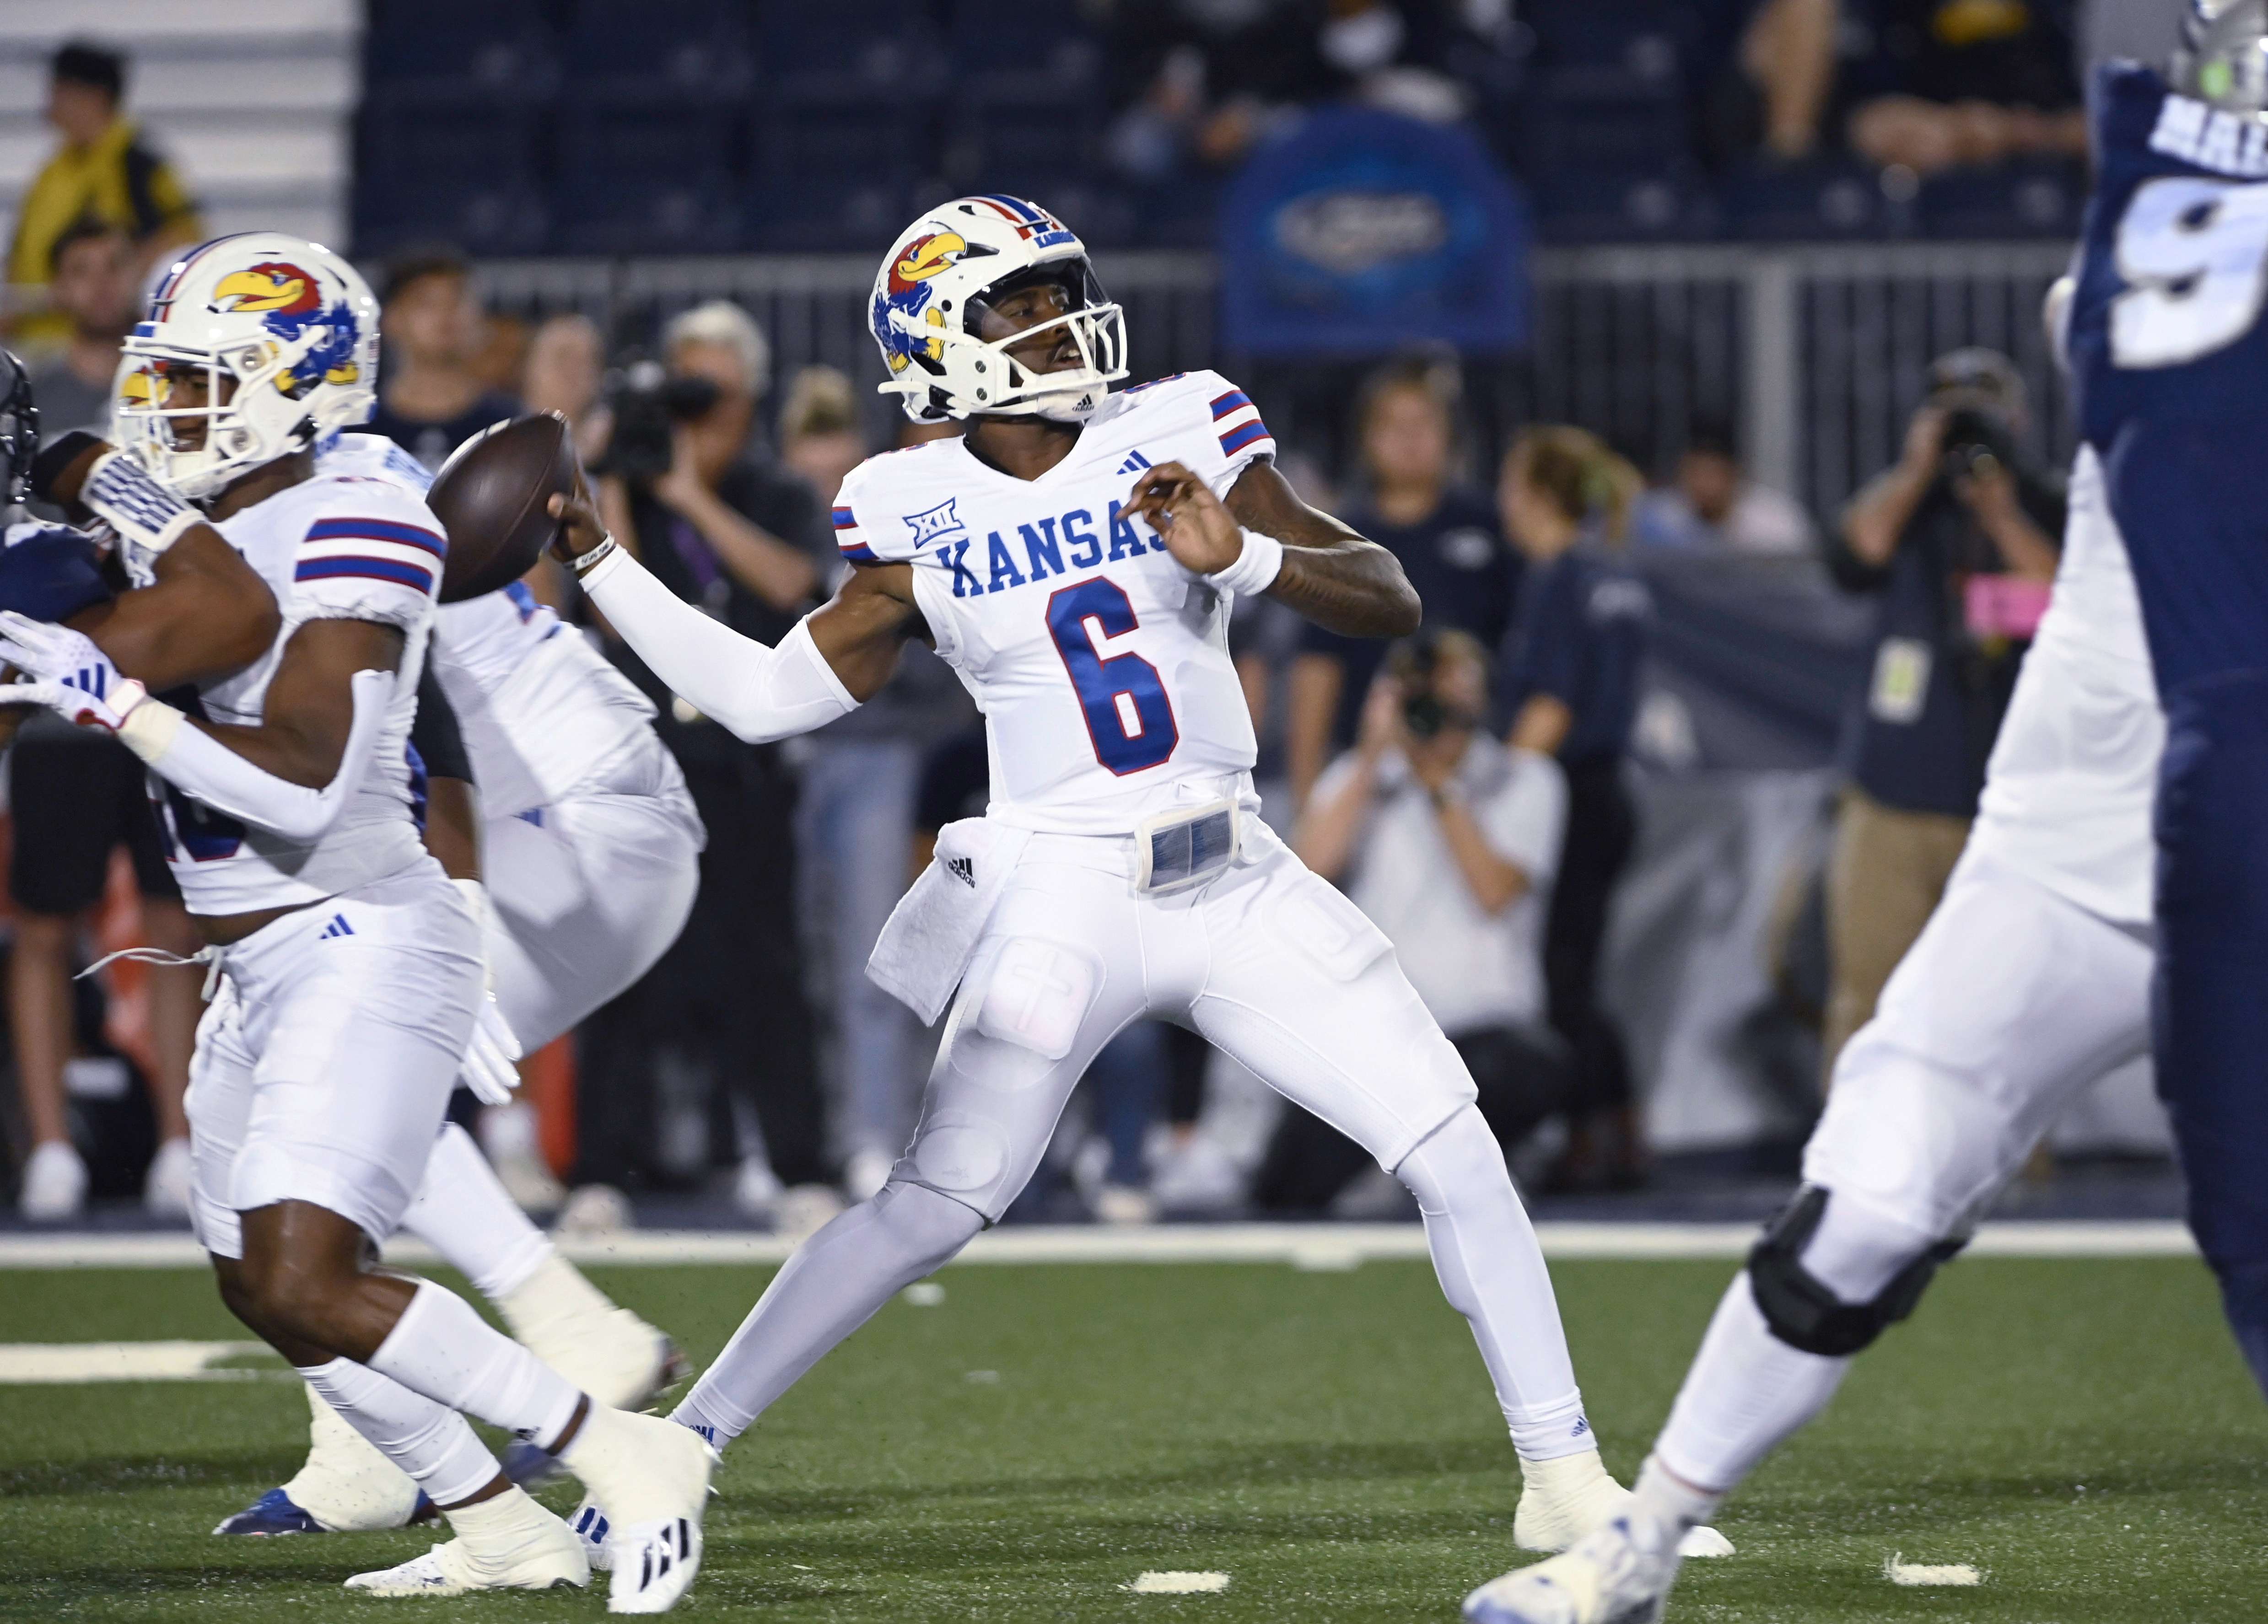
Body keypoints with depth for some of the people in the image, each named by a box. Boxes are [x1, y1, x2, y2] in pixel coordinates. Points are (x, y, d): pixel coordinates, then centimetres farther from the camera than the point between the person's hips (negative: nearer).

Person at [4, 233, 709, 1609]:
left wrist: (111, 699, -30)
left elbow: (302, 784, -24)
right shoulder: (197, 533, 10)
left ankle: (628, 1458, -12)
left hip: (365, 946, -10)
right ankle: (506, 1533, 24)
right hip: (269, 971, 10)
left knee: (306, 1282, -18)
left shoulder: (349, 530, -17)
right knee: (265, 1292, 14)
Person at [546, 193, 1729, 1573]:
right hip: (1065, 899, -2)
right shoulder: (919, 518, 0)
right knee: (933, 1208, -10)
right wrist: (598, 565, 3)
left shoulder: (1183, 438, 1)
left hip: (1240, 882, 2)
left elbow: (1393, 602, -2)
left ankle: (1564, 1475, 7)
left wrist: (1244, 554, -19)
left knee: (1455, 1150, -4)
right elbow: (770, 697, 7)